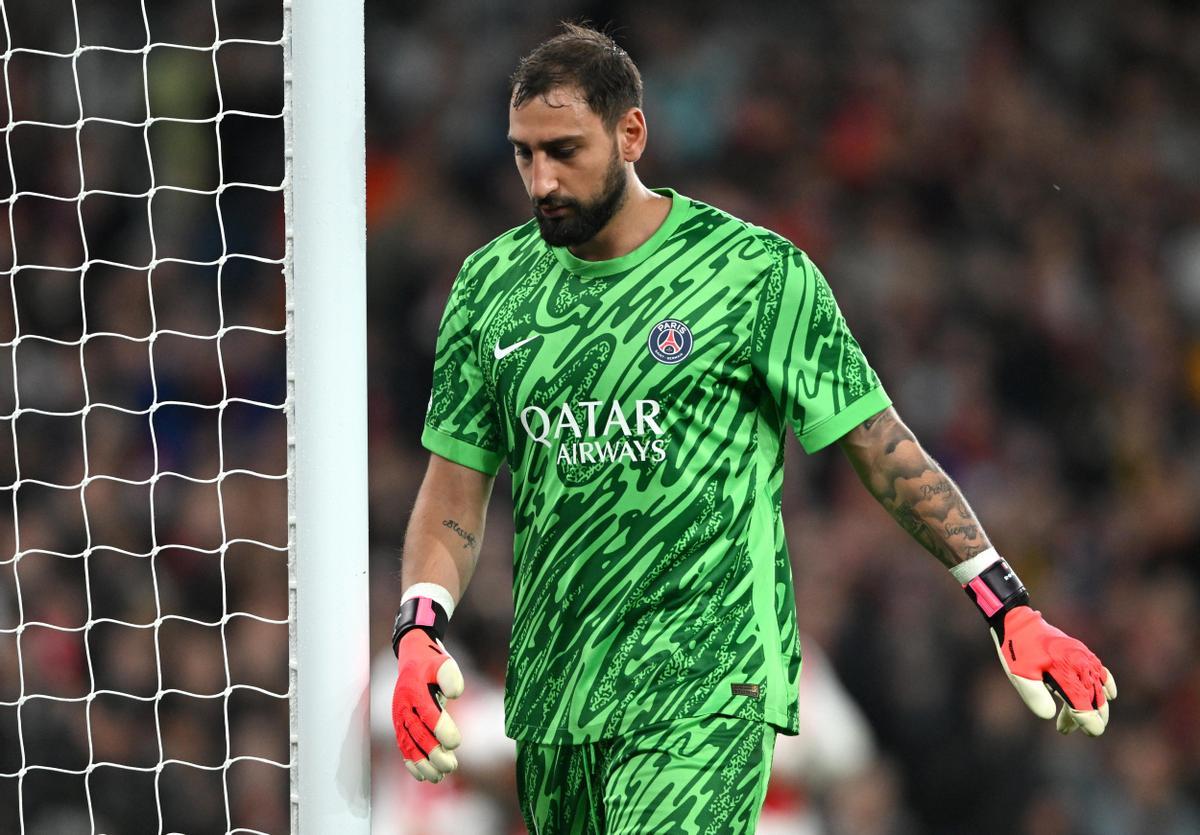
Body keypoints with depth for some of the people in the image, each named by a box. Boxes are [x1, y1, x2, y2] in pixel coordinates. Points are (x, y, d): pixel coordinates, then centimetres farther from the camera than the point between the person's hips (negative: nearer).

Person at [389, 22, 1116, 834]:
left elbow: (885, 449, 1)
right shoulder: (492, 282, 8)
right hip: (550, 702, 5)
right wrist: (419, 632, -7)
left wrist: (1009, 609, -3)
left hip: (707, 698, -5)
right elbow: (453, 495, 10)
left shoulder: (757, 272, -4)